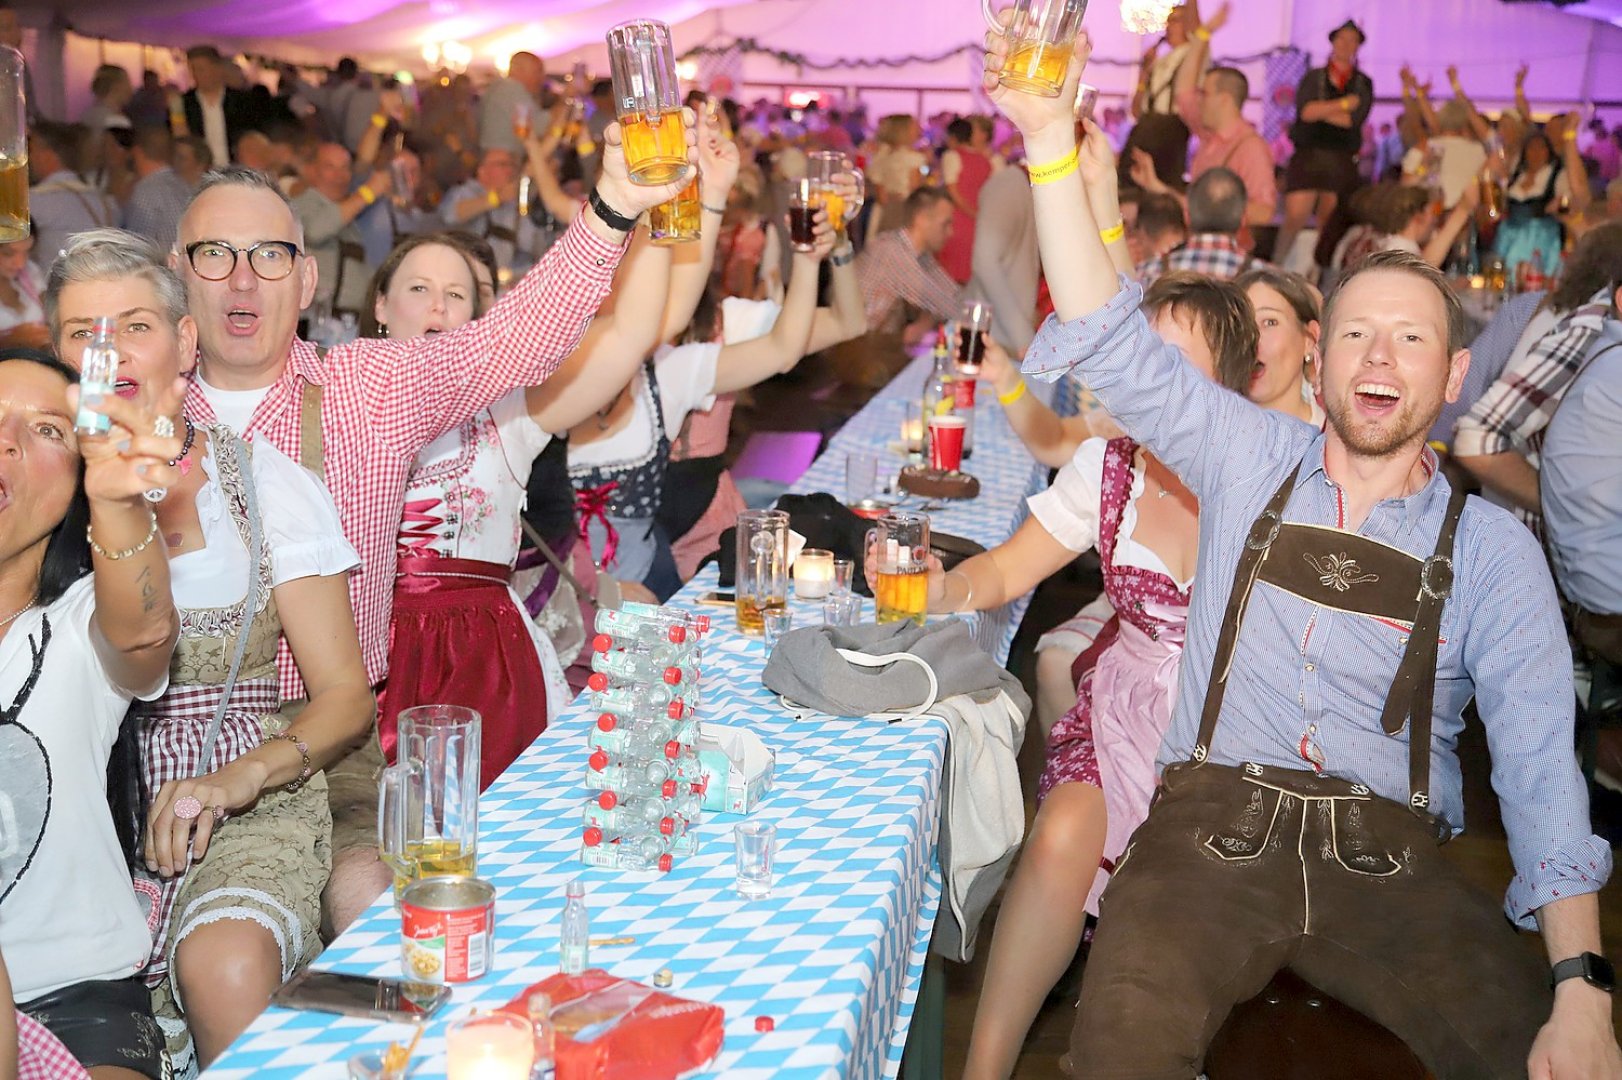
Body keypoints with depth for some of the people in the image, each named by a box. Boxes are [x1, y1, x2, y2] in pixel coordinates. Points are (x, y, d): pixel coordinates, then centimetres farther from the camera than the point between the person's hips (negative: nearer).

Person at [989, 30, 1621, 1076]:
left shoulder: (1491, 547, 8)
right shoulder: (1252, 459, 10)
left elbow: (1538, 760, 1)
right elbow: (1113, 343, -1)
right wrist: (1052, 135, -12)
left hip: (1391, 858, 1)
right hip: (1217, 821, -1)